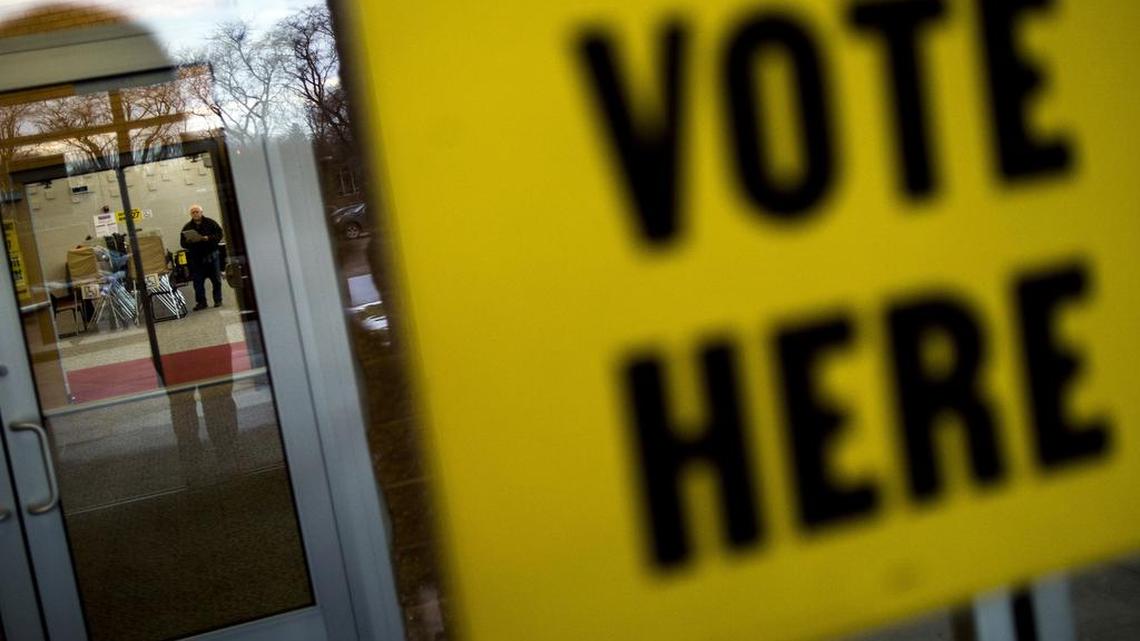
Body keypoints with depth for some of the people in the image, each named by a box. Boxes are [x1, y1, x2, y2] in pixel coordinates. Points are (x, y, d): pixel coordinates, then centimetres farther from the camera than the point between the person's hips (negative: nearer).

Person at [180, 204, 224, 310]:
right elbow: (183, 243, 6)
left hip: (211, 255, -1)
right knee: (198, 281, -1)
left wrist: (208, 238, -19)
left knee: (216, 279, 2)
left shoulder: (210, 223, 3)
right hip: (196, 258, 2)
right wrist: (189, 242, -16)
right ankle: (201, 302, 5)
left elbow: (219, 235, -4)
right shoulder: (187, 227, 8)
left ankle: (218, 300, 11)